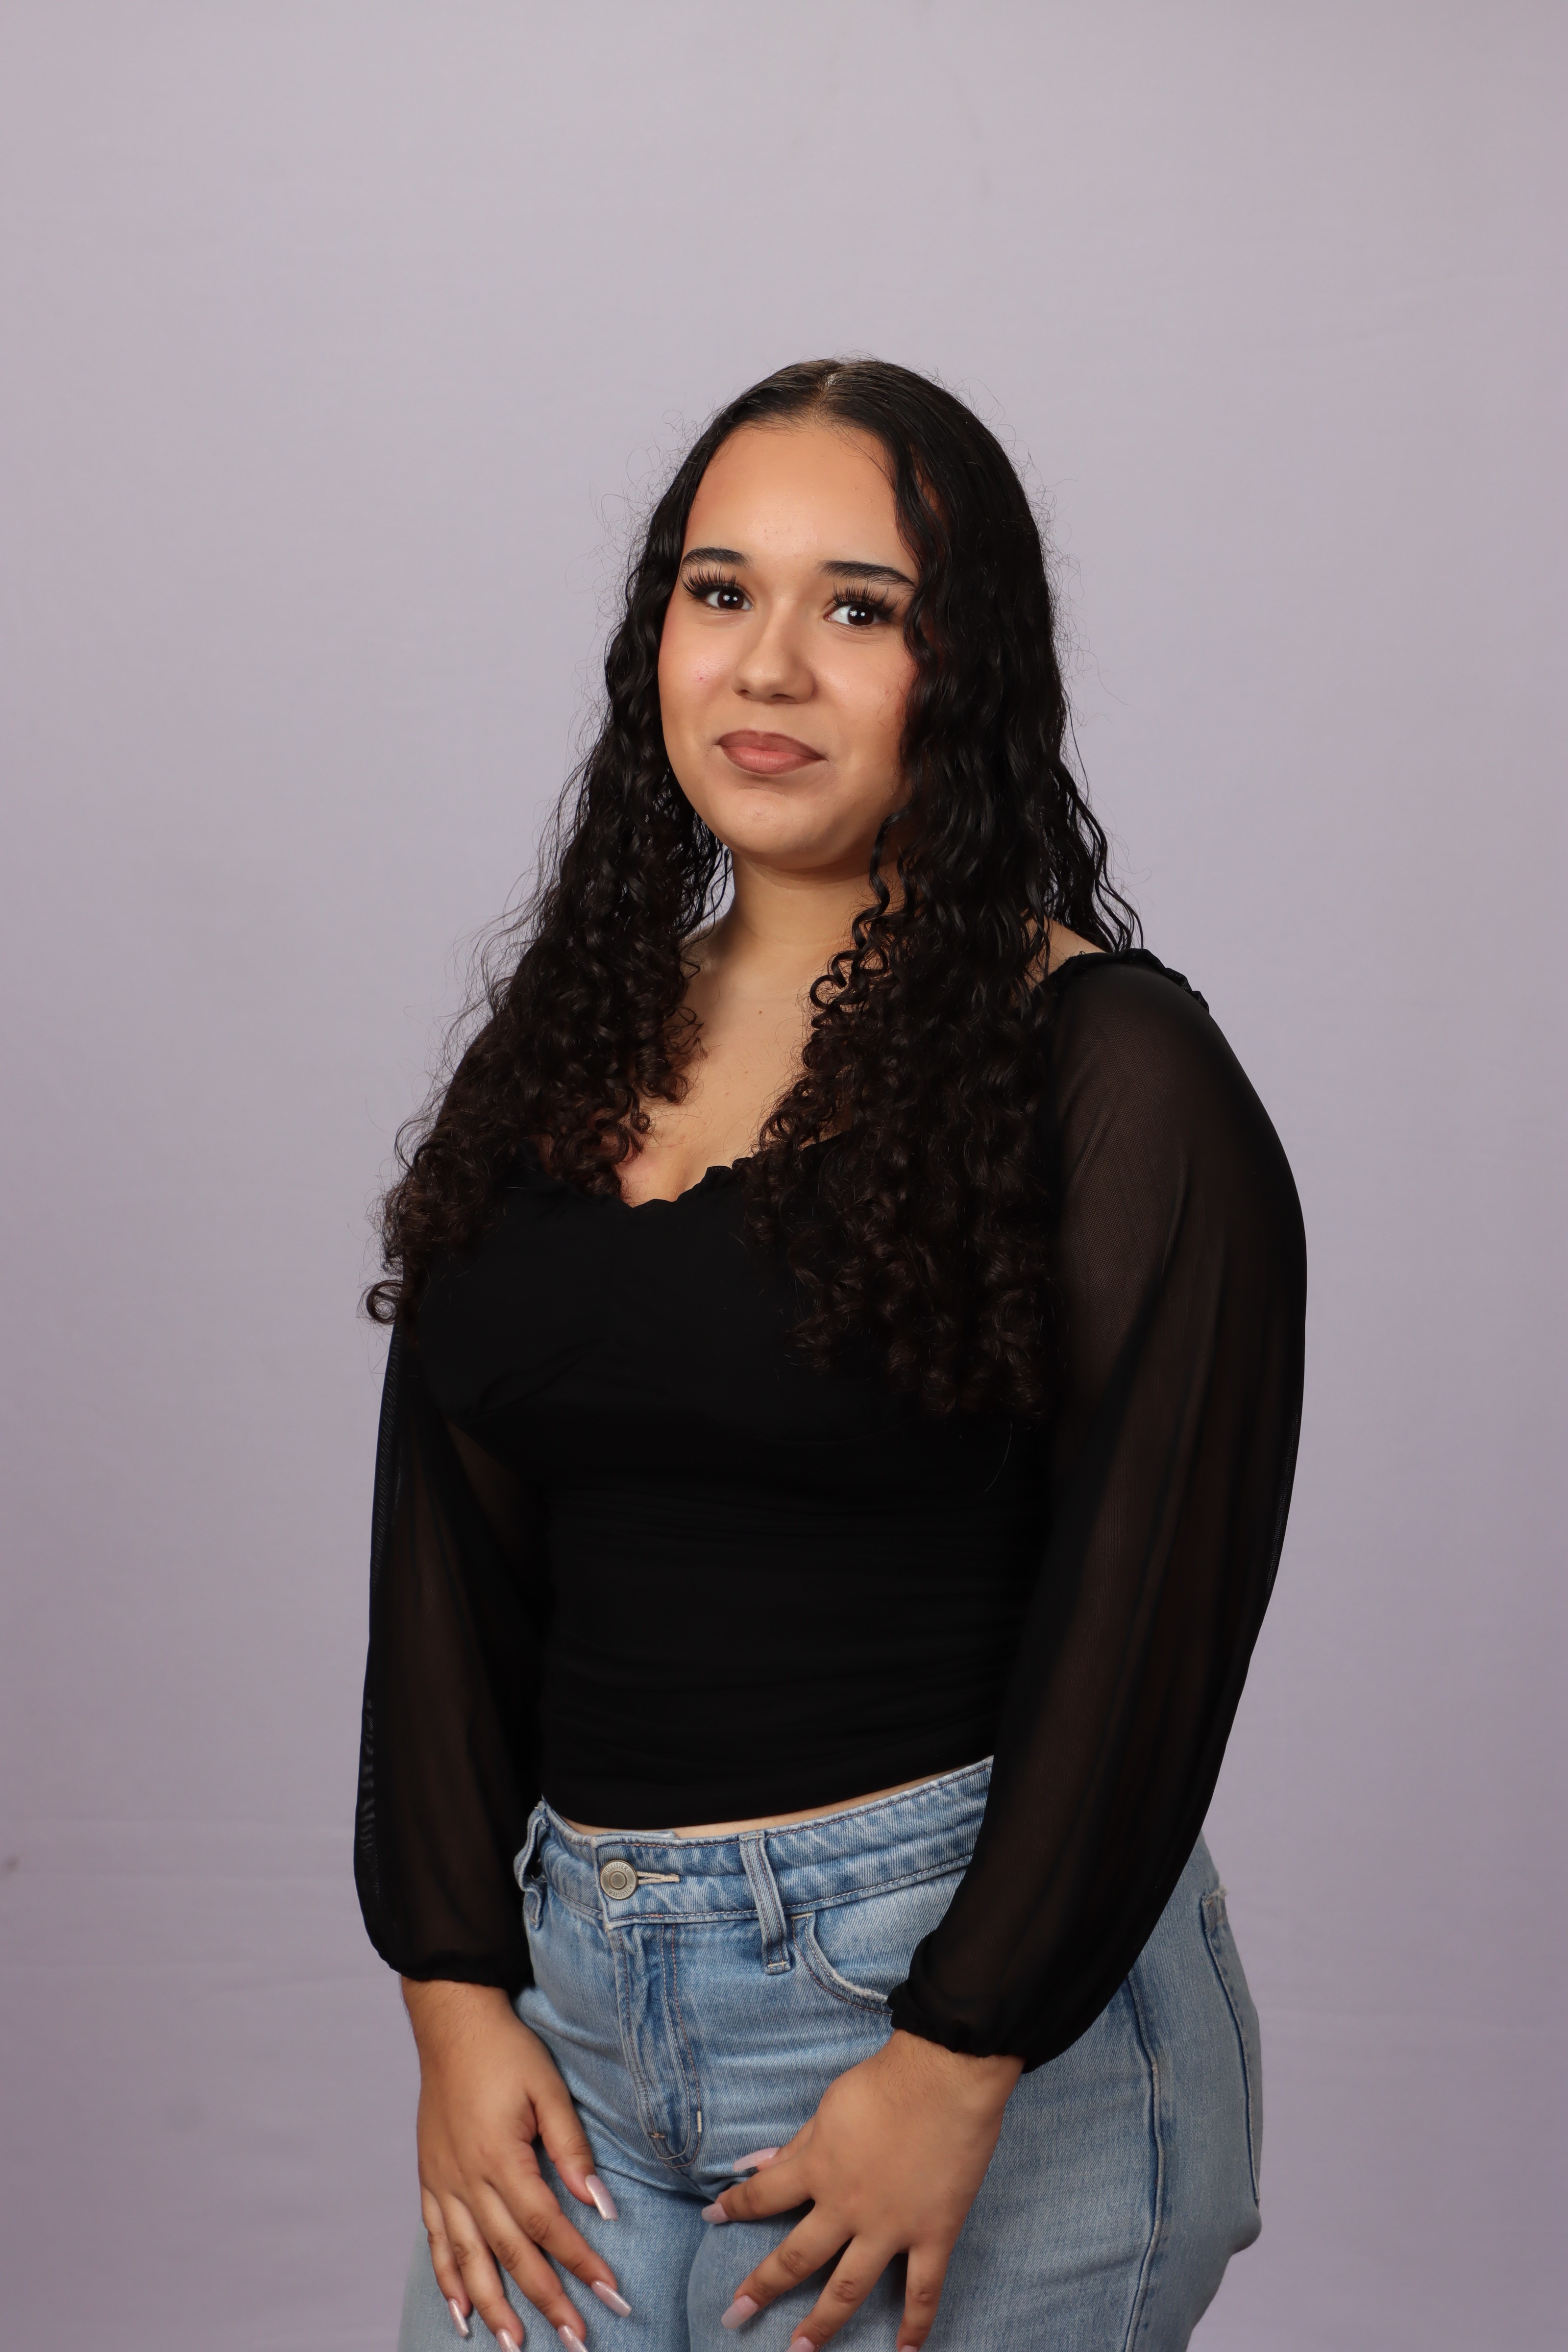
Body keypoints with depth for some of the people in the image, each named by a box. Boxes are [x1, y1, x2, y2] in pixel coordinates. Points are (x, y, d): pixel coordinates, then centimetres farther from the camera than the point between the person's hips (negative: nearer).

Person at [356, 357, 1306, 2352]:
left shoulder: (1107, 1067, -9)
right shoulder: (575, 1040, 8)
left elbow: (1154, 1603, -13)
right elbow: (448, 1536, 6)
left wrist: (958, 2068, -15)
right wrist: (456, 1991, -1)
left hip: (968, 1973, -5)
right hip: (574, 1979, 5)